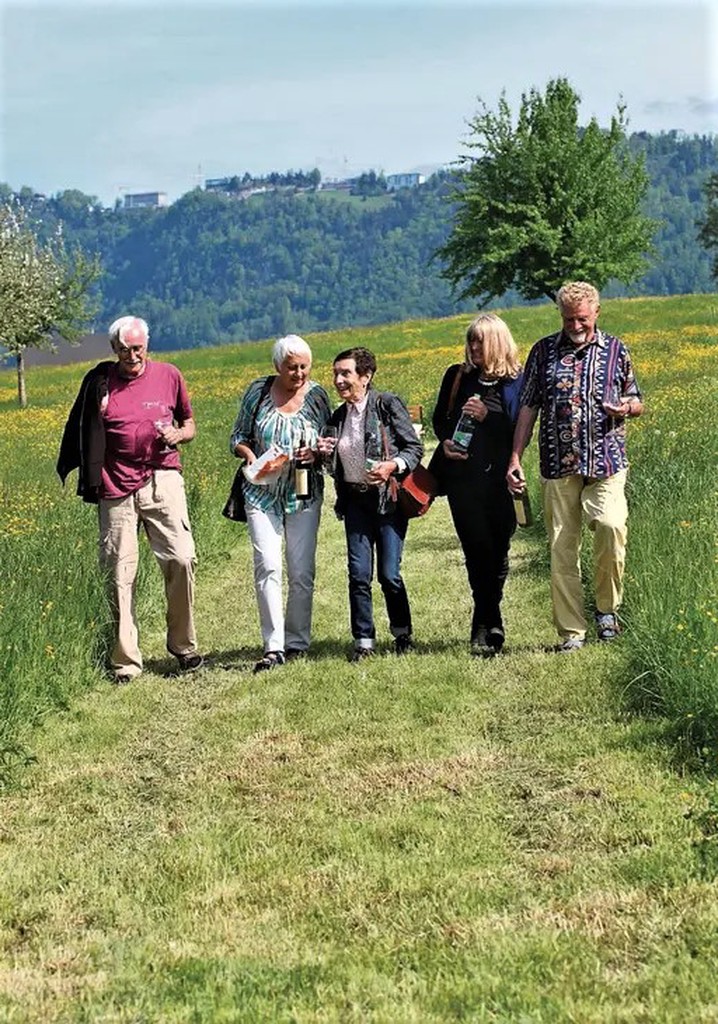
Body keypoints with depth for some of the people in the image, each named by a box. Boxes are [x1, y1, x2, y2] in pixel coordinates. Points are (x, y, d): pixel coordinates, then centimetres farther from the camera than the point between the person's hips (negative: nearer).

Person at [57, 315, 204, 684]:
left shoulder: (168, 376, 7)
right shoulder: (100, 381, 5)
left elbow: (189, 424, 18)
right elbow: (84, 435, 13)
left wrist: (177, 435, -4)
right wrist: (99, 415, -8)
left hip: (161, 479, 0)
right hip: (116, 486, 0)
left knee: (181, 560, -11)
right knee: (119, 574, 1)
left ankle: (183, 646, 8)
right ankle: (125, 663, 10)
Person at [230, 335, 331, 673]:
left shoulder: (317, 395, 1)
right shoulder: (258, 391, 0)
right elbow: (237, 437, 8)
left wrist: (316, 454, -12)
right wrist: (249, 454, -13)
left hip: (304, 493, 1)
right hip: (262, 493, -1)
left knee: (301, 572, 4)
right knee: (268, 567, -11)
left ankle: (297, 642, 17)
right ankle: (274, 647, -11)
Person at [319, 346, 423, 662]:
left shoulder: (388, 405, -6)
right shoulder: (339, 416, 11)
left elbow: (415, 448, -4)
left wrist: (392, 466, -21)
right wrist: (324, 453, 0)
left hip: (388, 499, -5)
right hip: (355, 500, 5)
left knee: (388, 574, -3)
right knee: (358, 574, -1)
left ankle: (403, 633, 19)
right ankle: (363, 641, 8)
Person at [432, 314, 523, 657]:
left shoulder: (516, 381, 0)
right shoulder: (457, 376, 10)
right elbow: (439, 418, 18)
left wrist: (487, 416, -16)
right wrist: (445, 442, -1)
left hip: (497, 478, -2)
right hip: (462, 475, 2)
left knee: (496, 551, 2)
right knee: (477, 549, -3)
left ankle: (483, 624, 16)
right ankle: (491, 624, 4)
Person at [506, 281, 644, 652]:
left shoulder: (615, 350, 10)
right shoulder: (544, 351, 9)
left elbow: (636, 402, 18)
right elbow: (528, 407, 10)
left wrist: (626, 408, -8)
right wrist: (515, 458, 2)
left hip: (606, 462, -1)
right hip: (558, 466, 1)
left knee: (611, 525, -23)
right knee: (562, 548, 0)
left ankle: (607, 608, -2)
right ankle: (571, 632, 8)